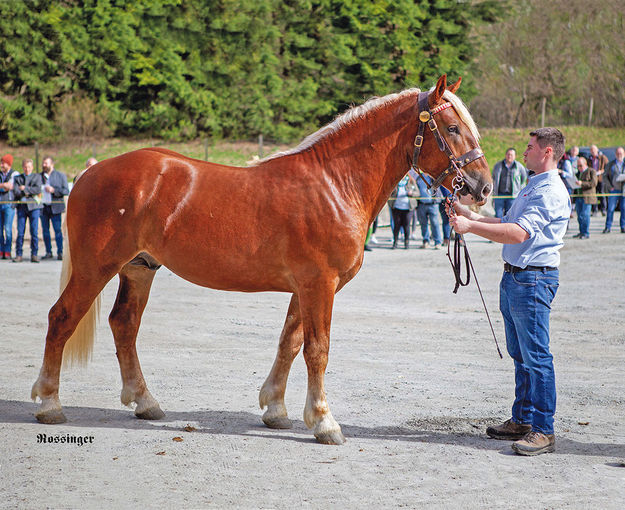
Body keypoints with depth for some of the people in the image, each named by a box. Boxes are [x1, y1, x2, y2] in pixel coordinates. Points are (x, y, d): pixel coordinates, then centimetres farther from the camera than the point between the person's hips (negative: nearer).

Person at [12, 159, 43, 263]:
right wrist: (29, 192, -10)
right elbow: (15, 192, -1)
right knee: (20, 232, -3)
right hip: (21, 206, 1)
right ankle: (18, 255, 1)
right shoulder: (17, 178, 15)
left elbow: (38, 189, -5)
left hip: (33, 206, -1)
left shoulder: (37, 177, 12)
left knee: (34, 232, -4)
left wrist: (25, 189, -5)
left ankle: (34, 254, 1)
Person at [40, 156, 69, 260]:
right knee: (45, 230, 5)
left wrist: (54, 190, -12)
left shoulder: (60, 176, 5)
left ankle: (60, 252, -4)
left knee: (58, 230, -7)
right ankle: (48, 252, 12)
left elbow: (66, 191, -1)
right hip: (43, 207, 3)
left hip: (55, 207, -3)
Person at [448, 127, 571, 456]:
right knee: (520, 354, 15)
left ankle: (543, 431, -7)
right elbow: (507, 224, 24)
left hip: (533, 280, -11)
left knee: (536, 356, -9)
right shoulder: (532, 186, 19)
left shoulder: (551, 192, -15)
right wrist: (470, 215, 13)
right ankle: (522, 420, 23)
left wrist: (471, 227, -23)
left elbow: (518, 233, -24)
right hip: (513, 278, 11)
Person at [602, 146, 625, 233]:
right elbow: (605, 176, 7)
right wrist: (610, 187, -5)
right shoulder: (611, 164, 8)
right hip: (614, 190, -1)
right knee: (610, 209, -5)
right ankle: (608, 227, 0)